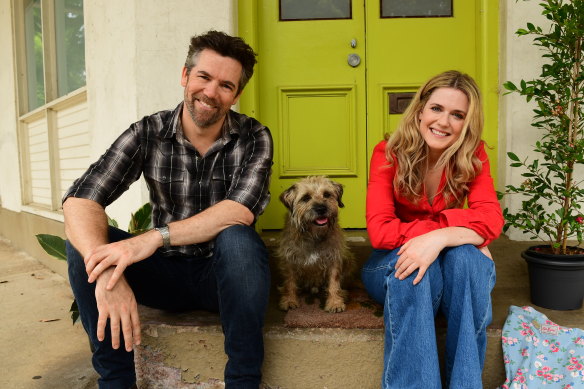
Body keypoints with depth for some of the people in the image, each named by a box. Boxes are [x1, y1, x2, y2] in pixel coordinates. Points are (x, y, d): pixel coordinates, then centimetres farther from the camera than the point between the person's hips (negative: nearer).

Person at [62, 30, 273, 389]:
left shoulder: (254, 138, -9)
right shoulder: (147, 134, -6)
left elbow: (240, 212, -24)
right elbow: (80, 200, -18)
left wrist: (156, 236, -35)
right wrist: (107, 272, -36)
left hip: (227, 274, -2)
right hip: (167, 272, 2)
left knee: (236, 239, -33)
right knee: (84, 239, -18)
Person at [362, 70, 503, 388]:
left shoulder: (473, 155, -7)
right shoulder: (388, 154, -14)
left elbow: (491, 220, -20)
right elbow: (380, 231, -24)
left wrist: (440, 238, -40)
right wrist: (463, 229, -25)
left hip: (454, 267, 2)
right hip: (394, 265, -2)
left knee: (464, 254, -33)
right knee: (411, 263, -36)